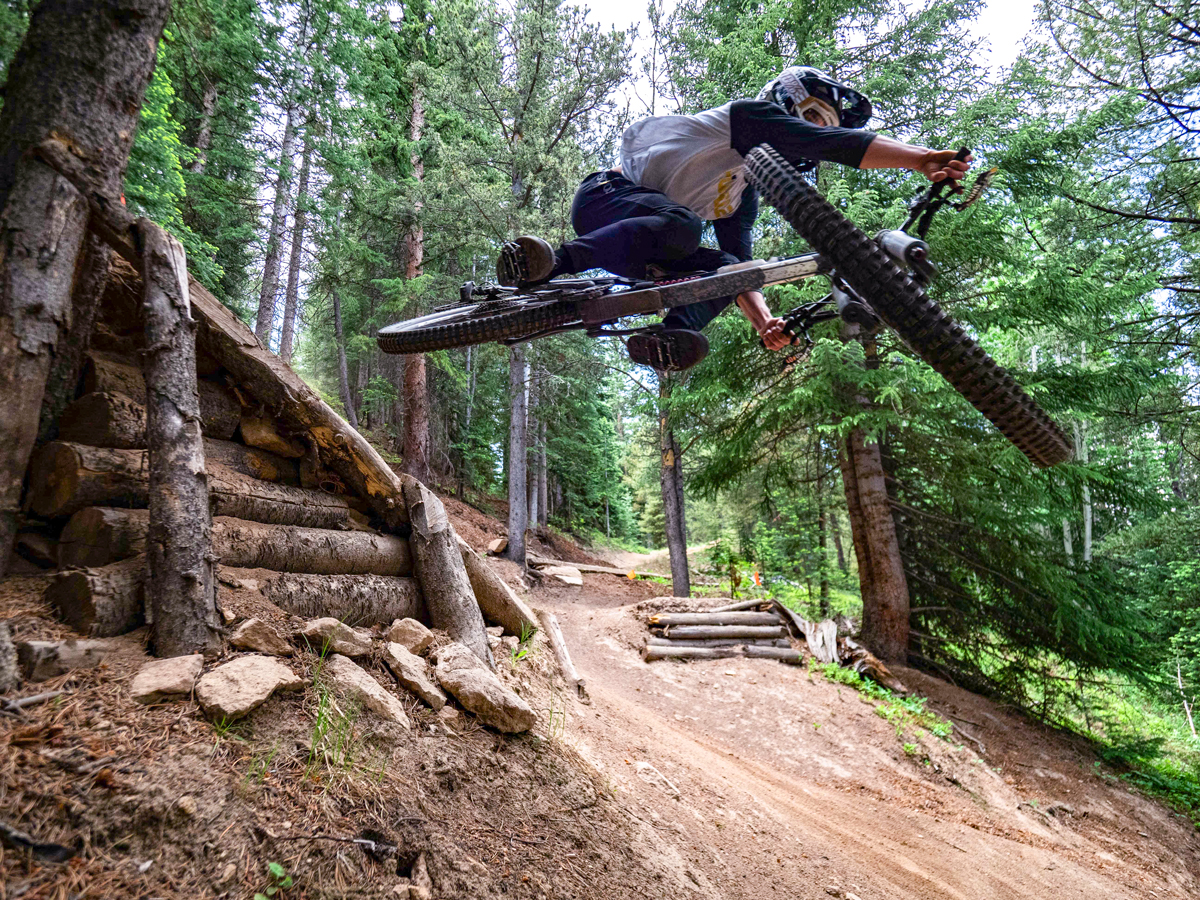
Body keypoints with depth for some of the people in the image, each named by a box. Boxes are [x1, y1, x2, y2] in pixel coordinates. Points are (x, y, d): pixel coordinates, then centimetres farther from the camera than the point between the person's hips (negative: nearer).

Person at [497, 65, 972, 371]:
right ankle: (554, 264, -37)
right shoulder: (750, 114, 0)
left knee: (723, 268, -9)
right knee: (680, 226, -36)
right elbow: (837, 145, -14)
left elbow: (741, 265, 12)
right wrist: (924, 159, -22)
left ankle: (672, 335, -33)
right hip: (605, 196, -7)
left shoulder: (743, 198, 21)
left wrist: (764, 322, -6)